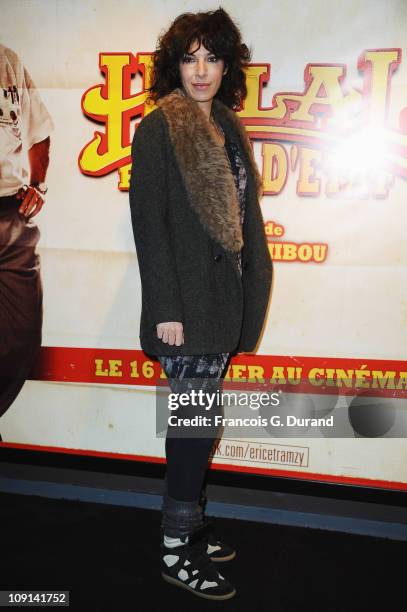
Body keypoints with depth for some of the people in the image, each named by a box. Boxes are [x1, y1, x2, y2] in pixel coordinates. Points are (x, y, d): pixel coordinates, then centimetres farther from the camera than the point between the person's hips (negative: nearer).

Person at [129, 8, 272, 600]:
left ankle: (192, 524, 30)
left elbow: (241, 213, 14)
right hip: (185, 299, -7)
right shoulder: (157, 129, -6)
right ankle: (176, 550, 15)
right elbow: (149, 224, -12)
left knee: (196, 417, 14)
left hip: (224, 297, 7)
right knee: (200, 419, -3)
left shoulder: (228, 127, 15)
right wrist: (166, 309, -16)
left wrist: (249, 292, 10)